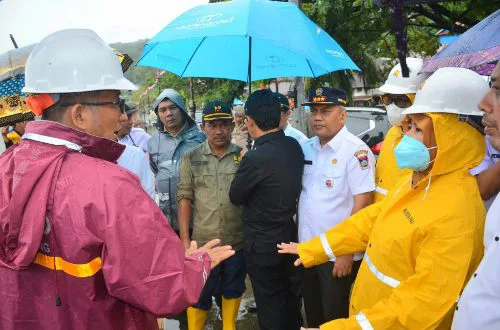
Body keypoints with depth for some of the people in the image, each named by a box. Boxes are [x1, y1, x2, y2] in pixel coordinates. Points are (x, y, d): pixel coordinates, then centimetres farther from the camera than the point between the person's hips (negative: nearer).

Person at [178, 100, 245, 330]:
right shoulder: (191, 158, -1)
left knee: (233, 289, 18)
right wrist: (185, 239, -5)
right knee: (199, 294, 9)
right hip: (203, 241, -1)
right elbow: (184, 198, -2)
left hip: (238, 240, 1)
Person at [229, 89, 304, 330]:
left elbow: (235, 196, -12)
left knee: (270, 307, 11)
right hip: (290, 235, 7)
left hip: (263, 244, -7)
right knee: (291, 299, 24)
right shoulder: (294, 146, -4)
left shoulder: (256, 157, -26)